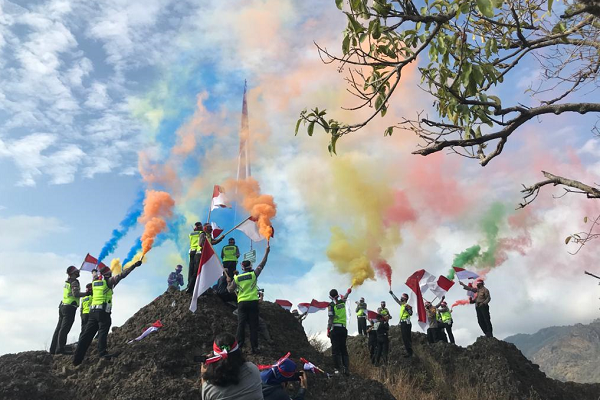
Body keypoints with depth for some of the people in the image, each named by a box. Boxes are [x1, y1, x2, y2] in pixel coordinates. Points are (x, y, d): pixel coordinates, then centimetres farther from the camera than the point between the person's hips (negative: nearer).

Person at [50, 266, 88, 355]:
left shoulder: (67, 282, 15)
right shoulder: (74, 282, -11)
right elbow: (75, 294, -21)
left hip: (62, 306, 9)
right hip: (70, 308, -9)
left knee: (59, 328, 11)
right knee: (64, 329, -9)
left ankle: (53, 349, 14)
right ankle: (60, 349, -10)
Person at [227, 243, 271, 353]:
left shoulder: (237, 278, 4)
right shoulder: (253, 274, -2)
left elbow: (230, 290, 11)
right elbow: (262, 264, 5)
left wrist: (229, 282, 30)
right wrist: (267, 252, 12)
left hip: (242, 303, 2)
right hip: (253, 302, -2)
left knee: (241, 325, 5)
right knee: (253, 326, 2)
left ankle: (238, 345, 2)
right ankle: (254, 347, 2)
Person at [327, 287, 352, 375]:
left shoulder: (331, 305, -6)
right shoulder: (342, 302, 9)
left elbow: (331, 319, -11)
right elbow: (345, 297, 33)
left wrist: (328, 330, -9)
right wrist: (348, 292, 54)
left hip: (335, 328, -5)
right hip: (343, 328, 5)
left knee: (336, 349, -6)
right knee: (344, 349, 11)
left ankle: (338, 368, -13)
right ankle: (346, 369, 8)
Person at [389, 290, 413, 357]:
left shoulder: (407, 305, -12)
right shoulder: (402, 304, 14)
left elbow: (411, 313, -20)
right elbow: (396, 299, 26)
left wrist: (407, 309, -33)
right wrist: (392, 293, 30)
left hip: (406, 323, -9)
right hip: (402, 323, 9)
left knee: (407, 338, -9)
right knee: (404, 338, 12)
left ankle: (409, 353, -6)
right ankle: (408, 351, 19)